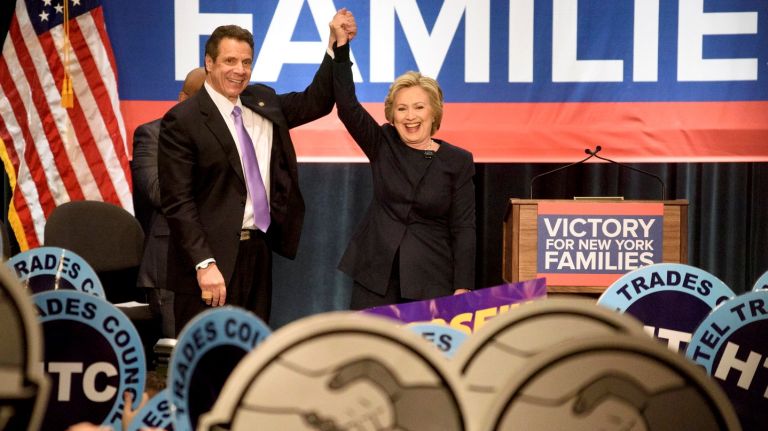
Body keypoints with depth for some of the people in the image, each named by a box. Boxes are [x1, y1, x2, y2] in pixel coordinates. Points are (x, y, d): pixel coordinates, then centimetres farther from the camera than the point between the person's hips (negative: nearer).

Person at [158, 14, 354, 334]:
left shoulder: (263, 102, 11)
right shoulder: (182, 121, -10)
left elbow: (316, 102, 17)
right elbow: (177, 202, -13)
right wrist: (205, 264, -20)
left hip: (259, 249, 7)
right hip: (212, 259, -6)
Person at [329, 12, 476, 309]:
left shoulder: (458, 161, 0)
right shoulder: (382, 145, 5)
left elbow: (463, 228, -1)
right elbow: (347, 106, -9)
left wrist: (462, 289, -8)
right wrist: (341, 44, -16)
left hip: (432, 282, -1)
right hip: (376, 276, 2)